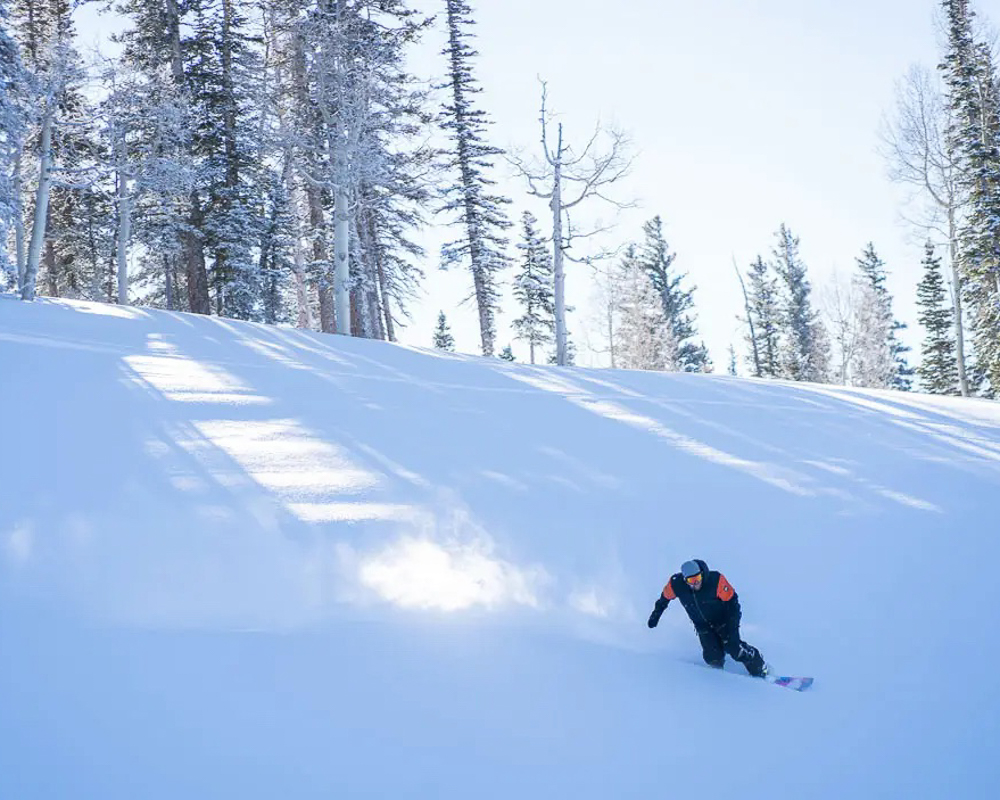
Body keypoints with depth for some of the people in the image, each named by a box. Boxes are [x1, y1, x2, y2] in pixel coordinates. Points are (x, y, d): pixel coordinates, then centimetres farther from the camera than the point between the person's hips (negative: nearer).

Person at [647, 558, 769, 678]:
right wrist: (656, 613, 15)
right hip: (703, 626, 2)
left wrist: (733, 626, -25)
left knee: (734, 648, -17)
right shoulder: (676, 585, -22)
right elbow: (665, 597, 2)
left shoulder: (715, 580, -29)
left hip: (722, 620, -2)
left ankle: (760, 668, 5)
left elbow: (732, 602, -19)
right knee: (713, 657, -14)